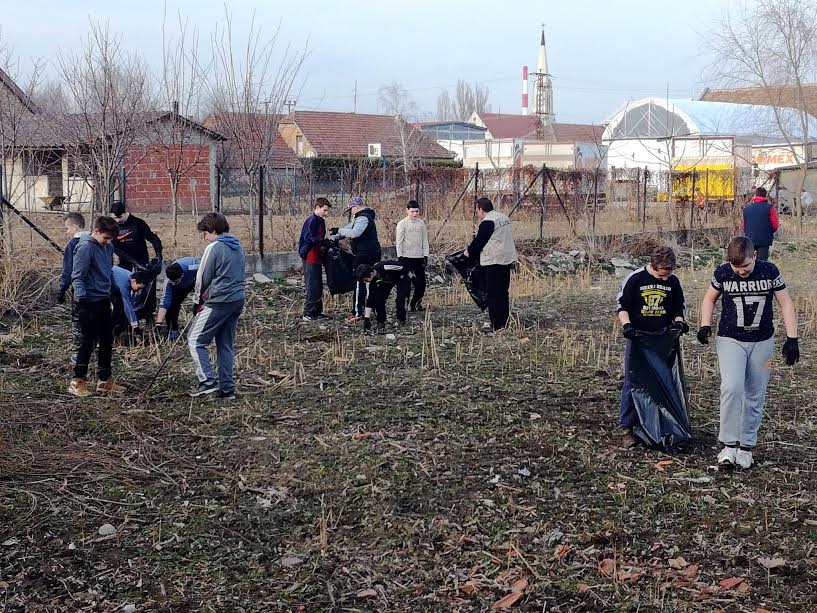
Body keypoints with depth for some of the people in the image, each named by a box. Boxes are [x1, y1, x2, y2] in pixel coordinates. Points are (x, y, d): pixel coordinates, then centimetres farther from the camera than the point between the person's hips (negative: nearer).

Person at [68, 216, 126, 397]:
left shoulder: (108, 246, 10)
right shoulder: (85, 247, -14)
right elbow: (77, 276, -18)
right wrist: (80, 297, -27)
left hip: (104, 300, 8)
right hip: (89, 302, -8)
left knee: (107, 341, 12)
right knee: (89, 342, -7)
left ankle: (104, 380, 22)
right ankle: (78, 381, 1)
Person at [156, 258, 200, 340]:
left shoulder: (193, 268, -44)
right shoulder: (168, 281, -36)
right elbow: (164, 302, -36)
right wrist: (159, 323, -43)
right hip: (182, 286, 2)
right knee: (172, 304, -12)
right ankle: (173, 330, 6)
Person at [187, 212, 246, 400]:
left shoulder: (214, 248, -12)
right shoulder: (238, 247, 12)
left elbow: (203, 279, -7)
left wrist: (197, 302, 9)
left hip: (218, 302, -8)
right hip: (238, 300, 8)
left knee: (195, 340, 1)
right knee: (226, 345, 14)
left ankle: (207, 381, -8)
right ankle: (227, 388, 13)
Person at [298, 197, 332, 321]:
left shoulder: (321, 221, 16)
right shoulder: (312, 220, -14)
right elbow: (308, 238, -22)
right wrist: (323, 241, -24)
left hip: (317, 258, 10)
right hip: (310, 258, -10)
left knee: (318, 286, 13)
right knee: (311, 286, -8)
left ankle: (317, 312, 20)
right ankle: (308, 313, -5)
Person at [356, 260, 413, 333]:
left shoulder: (384, 268, -41)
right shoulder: (373, 281, -20)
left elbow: (405, 267, -29)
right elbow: (370, 299, -15)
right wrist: (366, 318, -15)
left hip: (402, 275, -5)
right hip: (388, 279, 5)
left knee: (401, 299, -23)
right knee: (378, 298, -11)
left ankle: (402, 320, -2)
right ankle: (381, 322, 2)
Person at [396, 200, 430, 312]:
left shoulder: (421, 223, 10)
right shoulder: (402, 224, -2)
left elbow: (425, 240, 13)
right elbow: (399, 241, -3)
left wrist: (426, 256, 5)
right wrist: (400, 257, -10)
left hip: (419, 257, 4)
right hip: (407, 257, -4)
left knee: (421, 282, 1)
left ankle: (416, 303, 17)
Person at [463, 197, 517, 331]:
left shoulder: (487, 222, -15)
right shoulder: (504, 218, 15)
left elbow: (479, 241, -11)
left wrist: (469, 251, 8)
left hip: (494, 262, -9)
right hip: (508, 260, 10)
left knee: (493, 295, -6)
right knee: (503, 293, 15)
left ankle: (496, 326, -6)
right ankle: (504, 324, 20)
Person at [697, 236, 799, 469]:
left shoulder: (769, 271, -9)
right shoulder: (722, 273, -8)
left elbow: (786, 304, -2)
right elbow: (710, 298, 9)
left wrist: (792, 339, -7)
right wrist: (705, 325, -6)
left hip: (762, 342, 1)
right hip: (730, 340, -1)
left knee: (755, 396, 7)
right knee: (731, 387, -21)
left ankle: (746, 445, 19)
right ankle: (729, 443, -12)